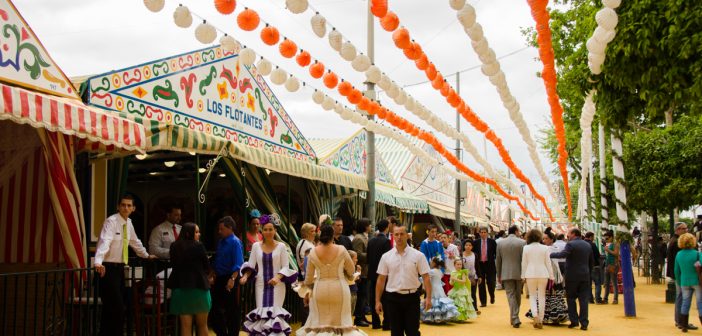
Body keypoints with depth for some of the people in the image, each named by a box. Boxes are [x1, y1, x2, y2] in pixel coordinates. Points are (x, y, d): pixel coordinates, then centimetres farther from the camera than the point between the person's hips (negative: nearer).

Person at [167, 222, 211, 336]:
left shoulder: (174, 247, 1)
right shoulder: (198, 246, -12)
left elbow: (174, 265, 11)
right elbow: (207, 267, -2)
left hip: (180, 286, 3)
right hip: (199, 286, -3)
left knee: (185, 325, 7)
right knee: (202, 325, 11)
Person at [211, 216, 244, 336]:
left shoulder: (235, 242, -14)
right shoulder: (221, 242, 11)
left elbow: (238, 264, -20)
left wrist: (232, 279, -28)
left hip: (230, 279, -8)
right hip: (220, 279, 8)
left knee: (232, 308, 3)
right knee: (216, 307, 12)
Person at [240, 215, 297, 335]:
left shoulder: (281, 246, -2)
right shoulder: (256, 246, 4)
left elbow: (285, 267, -4)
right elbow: (251, 265, 6)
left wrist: (277, 277, -21)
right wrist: (245, 276, -12)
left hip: (277, 285, -2)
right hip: (261, 285, 2)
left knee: (275, 312, -5)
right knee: (261, 312, -1)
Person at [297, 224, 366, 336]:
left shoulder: (313, 252, -4)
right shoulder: (341, 250, -9)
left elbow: (309, 276, 4)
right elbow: (351, 270, 3)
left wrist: (306, 291, 18)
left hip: (320, 289, 1)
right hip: (339, 289, -1)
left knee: (320, 321, 12)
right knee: (341, 320, 11)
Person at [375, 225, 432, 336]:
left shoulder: (418, 255, -3)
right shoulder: (386, 257, 2)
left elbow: (425, 277, -3)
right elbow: (381, 280, 5)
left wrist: (428, 298, -13)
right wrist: (377, 301, 2)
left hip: (412, 297, -2)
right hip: (393, 298, 2)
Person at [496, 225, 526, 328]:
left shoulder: (500, 243, 2)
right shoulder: (522, 242, -6)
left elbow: (498, 261, 6)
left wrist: (499, 275, 14)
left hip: (506, 274, 1)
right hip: (519, 273, 0)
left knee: (511, 295, -1)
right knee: (518, 296, 14)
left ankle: (515, 319, -12)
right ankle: (514, 317, 23)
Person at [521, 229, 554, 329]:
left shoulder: (526, 248, -2)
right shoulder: (545, 248, -3)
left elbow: (524, 263, 1)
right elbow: (548, 263, 0)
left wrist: (523, 276, 9)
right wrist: (551, 276, 7)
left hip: (530, 274, 0)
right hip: (543, 274, 0)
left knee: (532, 296, 10)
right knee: (542, 296, 10)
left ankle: (535, 316, -12)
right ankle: (540, 320, 12)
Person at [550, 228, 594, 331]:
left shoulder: (570, 244, -11)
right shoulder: (588, 245, 10)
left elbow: (563, 254, -28)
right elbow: (592, 261, 14)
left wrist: (550, 254, -25)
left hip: (572, 276, -5)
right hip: (585, 276, 5)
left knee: (571, 298, 7)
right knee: (584, 299, 4)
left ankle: (574, 320, 6)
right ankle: (584, 323, 3)